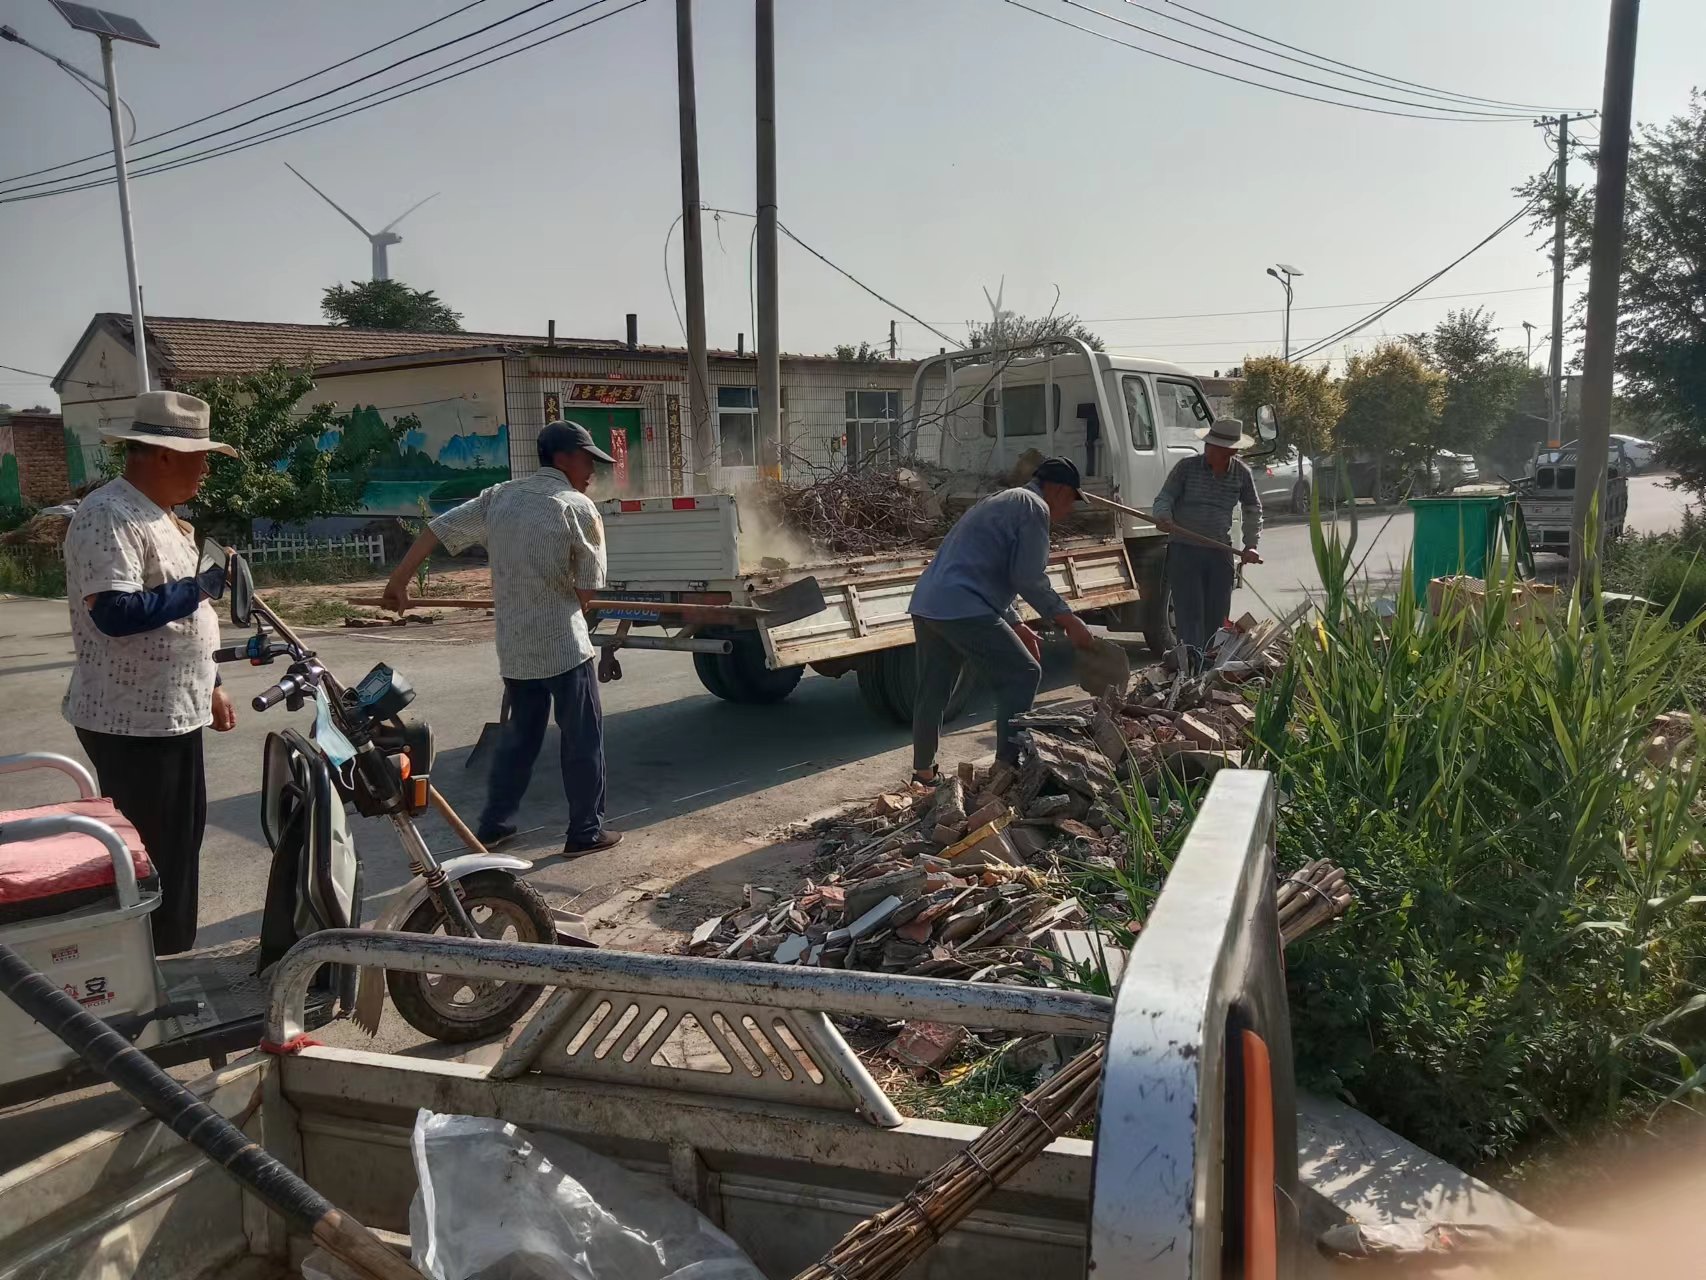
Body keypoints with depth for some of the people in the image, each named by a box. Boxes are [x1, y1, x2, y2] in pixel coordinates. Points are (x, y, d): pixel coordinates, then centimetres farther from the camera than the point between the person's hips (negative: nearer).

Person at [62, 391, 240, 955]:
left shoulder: (159, 514, 13)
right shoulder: (108, 516, -18)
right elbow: (114, 613, -30)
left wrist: (211, 687, 20)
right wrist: (203, 586, -21)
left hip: (172, 713, 10)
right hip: (131, 722, -10)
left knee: (182, 843, 17)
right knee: (150, 858, -1)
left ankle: (175, 960, 30)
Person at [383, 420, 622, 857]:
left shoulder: (500, 496, 7)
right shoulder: (577, 506, -10)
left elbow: (439, 528, 7)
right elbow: (590, 584, -9)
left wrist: (399, 580, 14)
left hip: (513, 645, 7)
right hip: (562, 644, -6)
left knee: (520, 733, 20)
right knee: (582, 737, 5)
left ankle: (492, 824, 25)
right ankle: (586, 831, 10)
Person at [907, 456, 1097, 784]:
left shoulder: (1001, 501, 28)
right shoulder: (1035, 507, -2)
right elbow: (1029, 578, -10)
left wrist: (1018, 627, 30)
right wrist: (1067, 619, 0)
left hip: (926, 603, 10)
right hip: (961, 608, -10)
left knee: (932, 691, 19)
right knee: (1021, 675, -1)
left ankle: (923, 772, 30)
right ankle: (1007, 765, -4)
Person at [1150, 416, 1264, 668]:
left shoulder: (1241, 473, 4)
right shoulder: (1187, 467, -4)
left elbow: (1253, 509, 17)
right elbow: (1165, 498, -4)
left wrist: (1251, 544, 8)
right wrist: (1163, 517, -27)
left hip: (1220, 552, 3)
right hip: (1184, 550, -3)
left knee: (1217, 615, 7)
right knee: (1190, 611, -10)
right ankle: (1192, 664, -16)